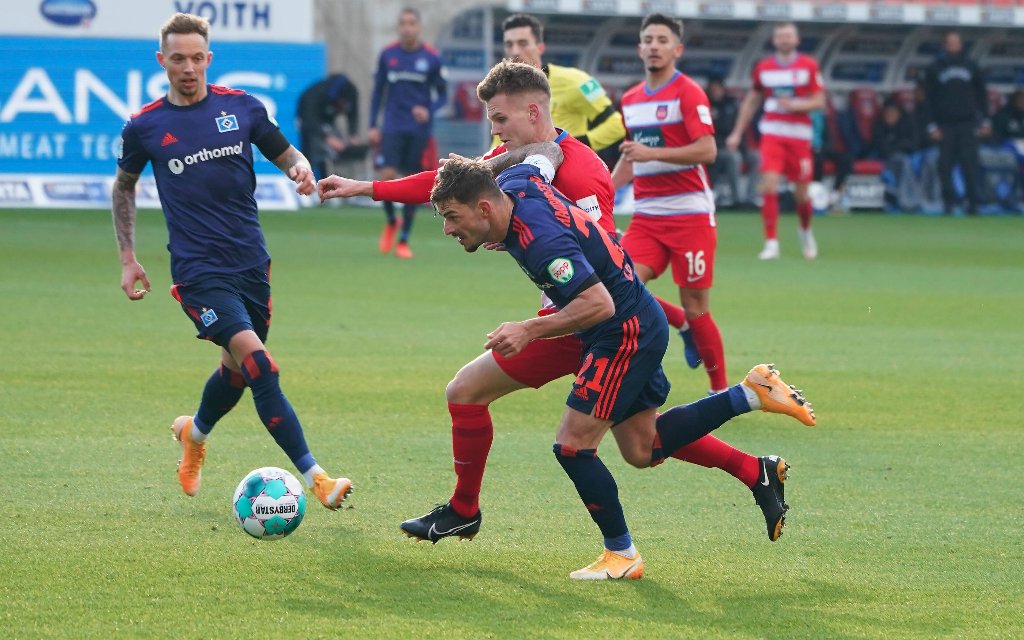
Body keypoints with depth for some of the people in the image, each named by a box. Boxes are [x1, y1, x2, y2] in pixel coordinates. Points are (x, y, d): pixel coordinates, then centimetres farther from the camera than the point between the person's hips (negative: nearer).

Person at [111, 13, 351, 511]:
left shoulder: (242, 108, 3)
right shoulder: (144, 127, -1)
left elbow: (286, 154, 13)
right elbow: (124, 186, 16)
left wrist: (301, 169, -11)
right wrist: (127, 258, 12)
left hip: (250, 261, 4)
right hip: (198, 269, -4)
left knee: (237, 370, 16)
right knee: (256, 361, -20)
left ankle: (194, 433, 50)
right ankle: (315, 478, -22)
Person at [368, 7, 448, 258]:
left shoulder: (432, 58, -2)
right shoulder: (388, 55, 2)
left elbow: (442, 95, 4)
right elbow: (378, 91, 10)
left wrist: (428, 111, -16)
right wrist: (373, 126, 4)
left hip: (419, 129, -1)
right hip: (393, 127, 1)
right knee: (387, 176, -14)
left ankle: (403, 240, 13)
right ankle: (391, 221, 15)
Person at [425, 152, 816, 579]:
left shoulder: (540, 239, -31)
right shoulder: (511, 184, -5)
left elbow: (599, 303, -33)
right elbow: (548, 153, 17)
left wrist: (529, 330, -33)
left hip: (627, 333, -10)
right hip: (638, 324, 10)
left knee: (572, 444, -9)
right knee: (643, 451, 14)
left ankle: (621, 555, 5)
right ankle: (752, 394, 19)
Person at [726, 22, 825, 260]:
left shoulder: (809, 66, 0)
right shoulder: (763, 68, 6)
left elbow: (819, 101, 0)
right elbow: (751, 101, 17)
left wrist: (796, 104, -18)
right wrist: (737, 133, 15)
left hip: (799, 135, -1)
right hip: (772, 133, 1)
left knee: (801, 193, 5)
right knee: (769, 186, -16)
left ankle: (805, 231, 36)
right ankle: (771, 243, -11)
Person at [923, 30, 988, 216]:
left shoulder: (970, 66, 12)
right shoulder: (934, 69, 7)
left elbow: (981, 94, 16)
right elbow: (929, 99, 6)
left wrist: (985, 120, 9)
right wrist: (932, 125, -2)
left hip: (968, 123, 0)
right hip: (945, 124, 0)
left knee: (970, 162, -7)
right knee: (945, 164, -3)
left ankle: (974, 202, -6)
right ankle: (949, 201, 5)